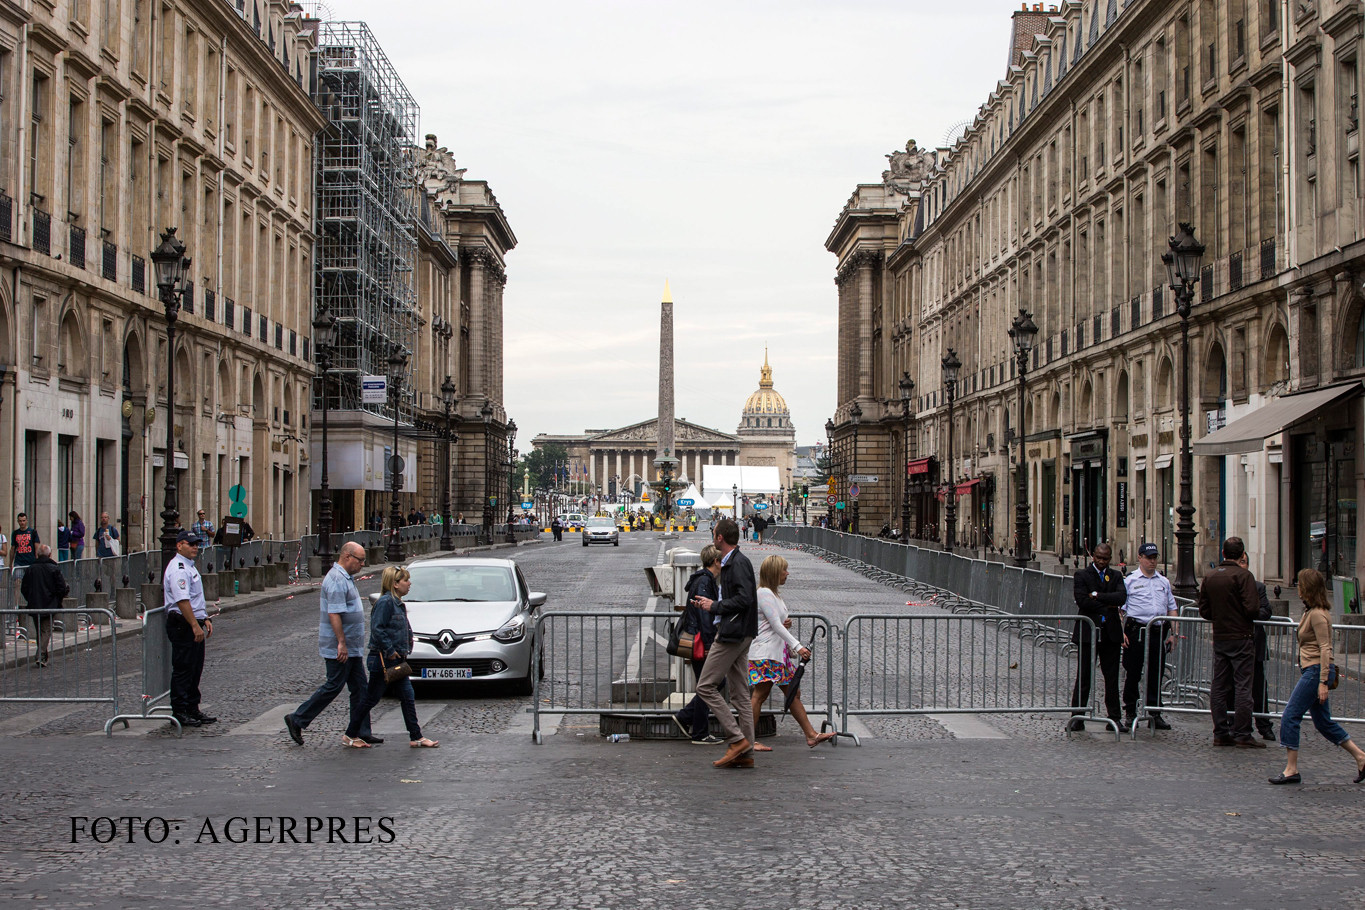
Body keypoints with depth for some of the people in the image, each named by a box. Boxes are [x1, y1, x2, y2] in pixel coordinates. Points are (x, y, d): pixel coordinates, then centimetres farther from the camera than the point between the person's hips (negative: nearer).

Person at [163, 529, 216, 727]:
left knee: (195, 669, 14)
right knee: (183, 670, -5)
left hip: (194, 624, 10)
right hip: (182, 625, -10)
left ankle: (192, 709, 21)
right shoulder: (178, 569, -17)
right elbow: (182, 601, -25)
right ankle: (179, 712, 0)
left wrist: (205, 619, 20)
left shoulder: (190, 566, 17)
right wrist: (195, 625, -26)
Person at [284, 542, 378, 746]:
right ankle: (297, 720, 5)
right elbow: (334, 614, -24)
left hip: (350, 647, 10)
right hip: (339, 647, -10)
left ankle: (361, 733, 10)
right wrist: (342, 643, -26)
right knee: (333, 687, -4)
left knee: (360, 688, 8)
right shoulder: (337, 580, -18)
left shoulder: (345, 578, 16)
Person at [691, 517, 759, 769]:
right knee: (740, 694, 9)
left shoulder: (739, 563, -15)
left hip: (733, 633, -10)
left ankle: (737, 739, -8)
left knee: (705, 686, -7)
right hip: (739, 635, 10)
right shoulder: (730, 563, 16)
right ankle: (745, 753, 11)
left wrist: (715, 607, -14)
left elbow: (744, 599, -23)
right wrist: (711, 603, 13)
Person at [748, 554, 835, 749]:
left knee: (793, 693, 9)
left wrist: (785, 623, 3)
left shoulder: (772, 594, 18)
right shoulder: (764, 593, -13)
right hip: (764, 653, -10)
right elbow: (775, 625, -19)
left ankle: (811, 735, 12)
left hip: (778, 652, 10)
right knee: (760, 695, -8)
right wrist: (797, 646, -22)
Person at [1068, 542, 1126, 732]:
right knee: (1083, 677, -1)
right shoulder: (1081, 576, 2)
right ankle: (1077, 718, 3)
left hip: (1111, 633, 3)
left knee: (1112, 678, 6)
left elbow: (1121, 597, -7)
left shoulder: (1116, 576, 11)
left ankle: (1114, 717, 12)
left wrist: (1097, 595, -10)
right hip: (1088, 632, -3)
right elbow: (1082, 601, -12)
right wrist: (1108, 605, -8)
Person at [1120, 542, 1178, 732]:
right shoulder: (1129, 581, 3)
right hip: (1136, 631, -3)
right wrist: (1122, 632, -9)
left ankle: (1155, 714, 12)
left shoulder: (1164, 582, 15)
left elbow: (1172, 609, 17)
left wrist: (1172, 633, 9)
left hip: (1158, 632, 3)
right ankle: (1130, 713, 11)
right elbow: (1119, 609, 0)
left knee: (1156, 674, 6)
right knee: (1132, 674, 1)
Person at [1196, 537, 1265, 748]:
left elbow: (1204, 611, 8)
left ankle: (1220, 733, 11)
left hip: (1219, 637, 6)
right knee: (1242, 686, -3)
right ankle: (1242, 734, -3)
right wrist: (1257, 607, 3)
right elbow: (1252, 609, -18)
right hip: (1241, 637, -6)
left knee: (1218, 686, 8)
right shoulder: (1243, 576, -12)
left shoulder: (1209, 577, 7)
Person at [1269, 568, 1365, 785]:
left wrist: (1323, 682, -22)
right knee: (1323, 722, 14)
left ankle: (1291, 770, -4)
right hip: (1311, 670, 10)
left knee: (1290, 717, -8)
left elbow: (1325, 648, -20)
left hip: (1315, 671, -10)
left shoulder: (1317, 614, -16)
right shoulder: (1311, 611, 14)